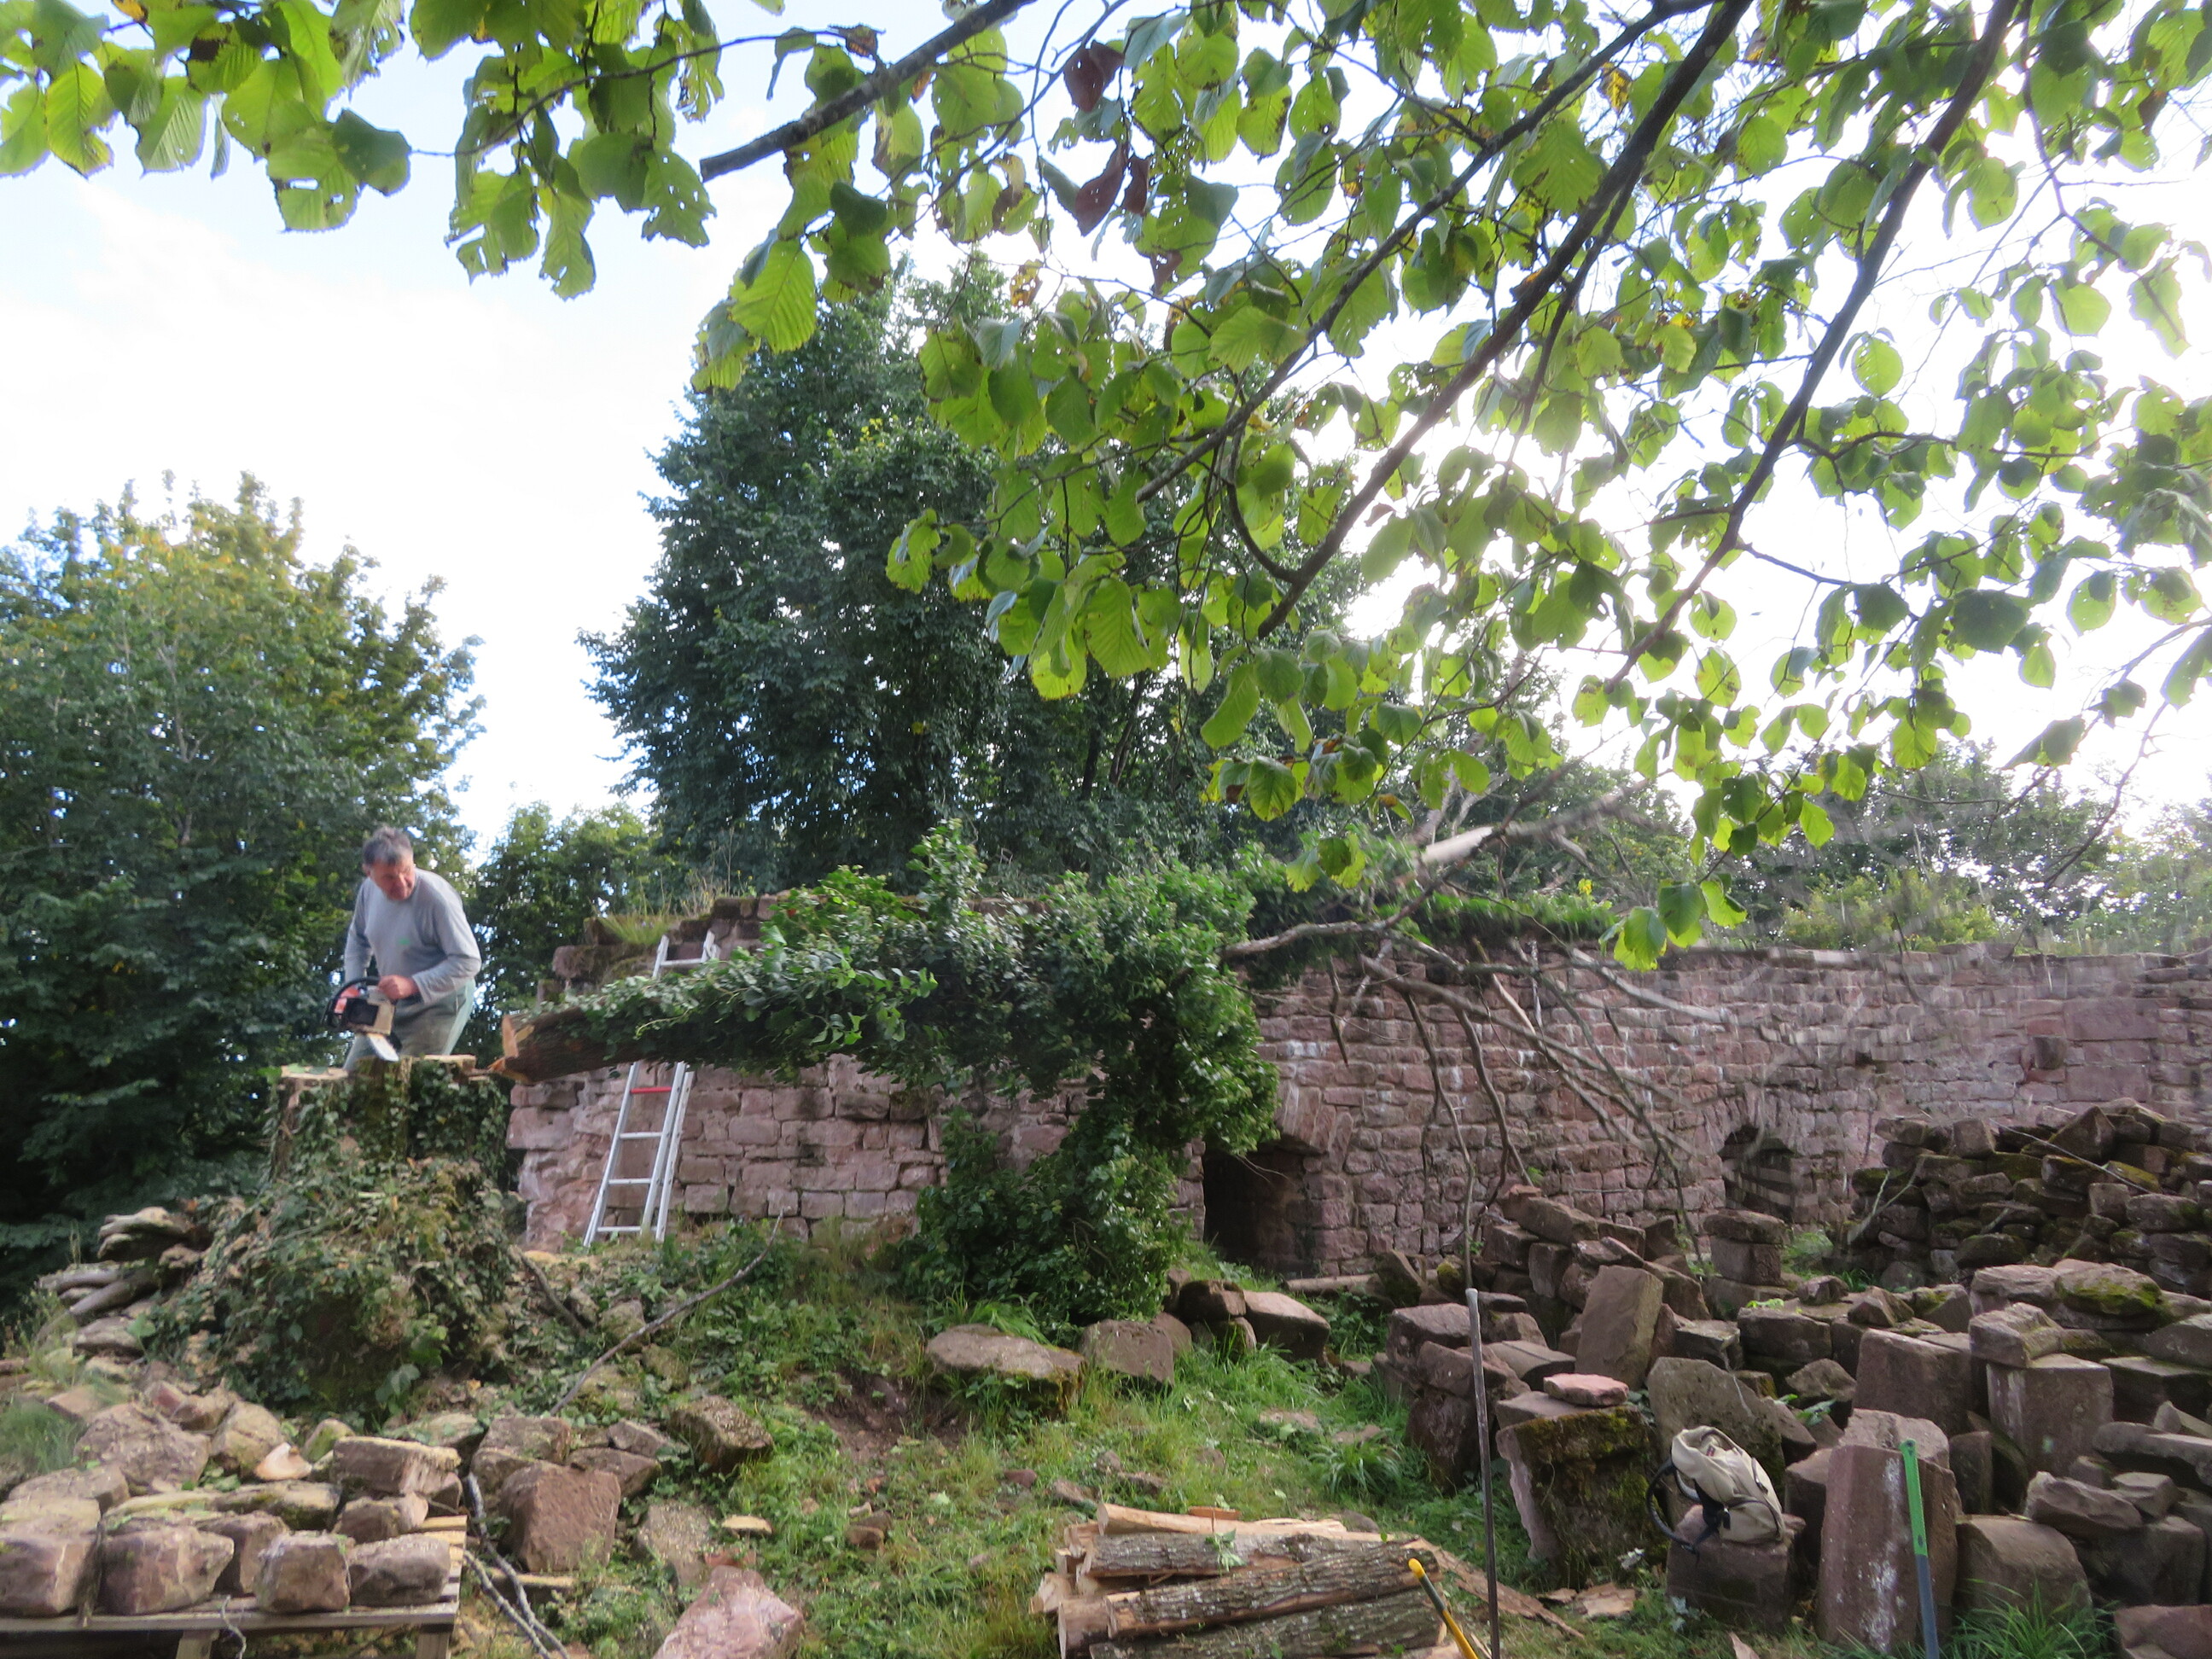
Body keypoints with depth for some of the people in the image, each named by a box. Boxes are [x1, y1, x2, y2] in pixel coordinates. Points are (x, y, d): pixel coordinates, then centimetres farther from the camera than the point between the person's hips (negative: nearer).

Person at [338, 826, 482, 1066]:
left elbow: (468, 961, -26)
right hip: (390, 1000, 8)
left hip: (439, 1001, -8)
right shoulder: (369, 889, -4)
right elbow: (357, 937, 16)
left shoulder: (437, 896, -27)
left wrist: (413, 984, -31)